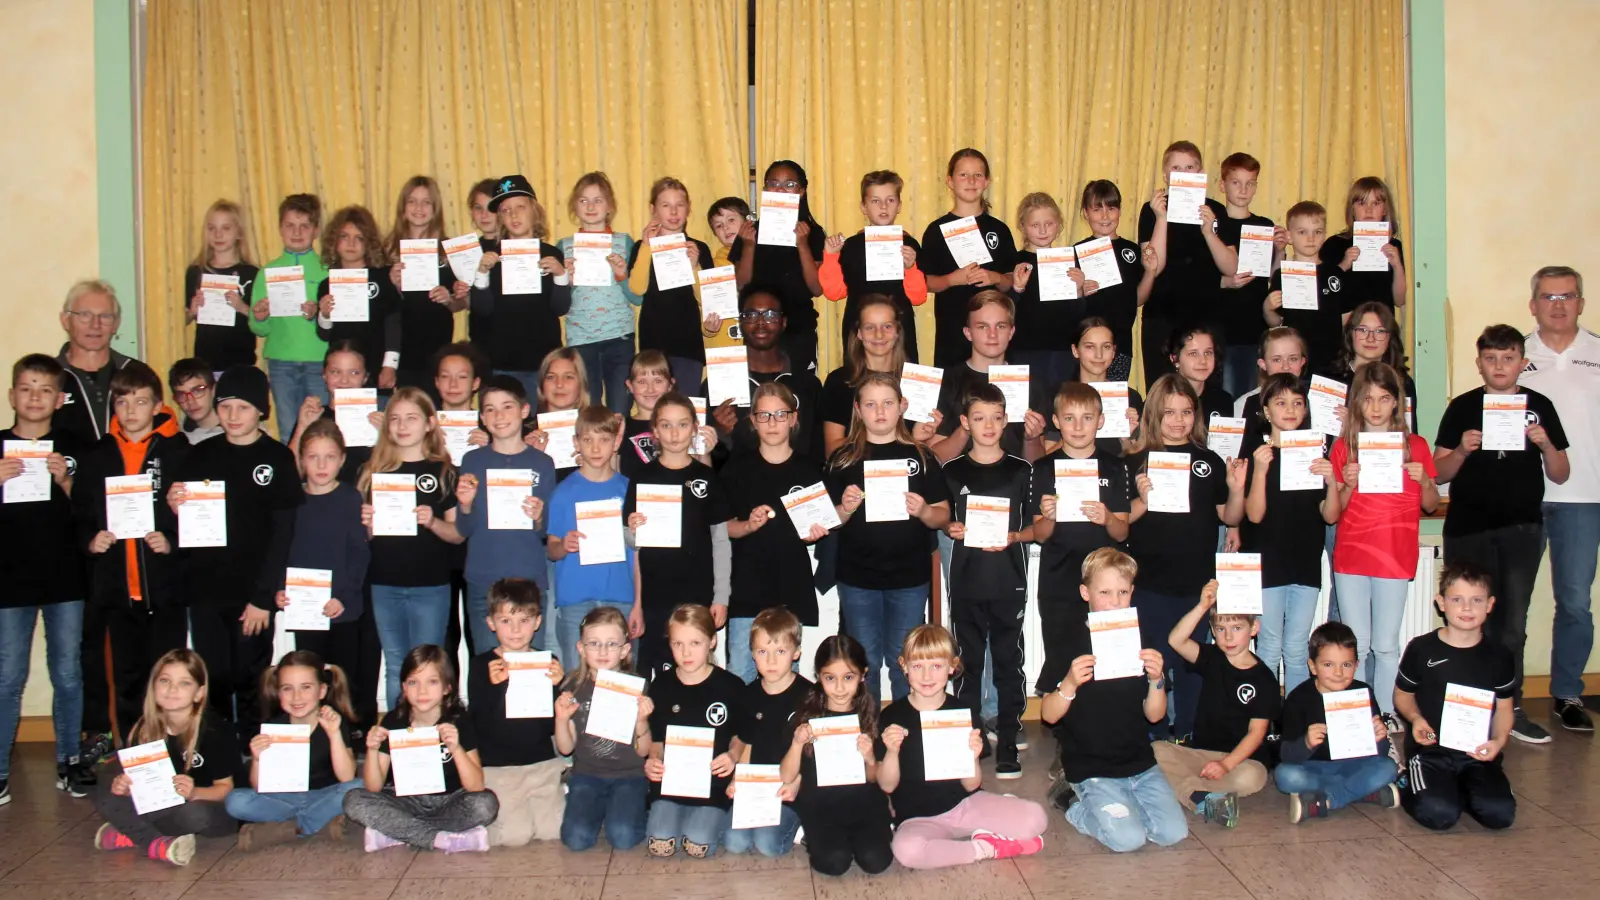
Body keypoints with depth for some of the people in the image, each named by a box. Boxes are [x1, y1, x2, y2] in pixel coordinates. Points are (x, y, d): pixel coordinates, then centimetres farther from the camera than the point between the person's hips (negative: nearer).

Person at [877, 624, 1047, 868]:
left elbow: (971, 785, -1)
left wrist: (972, 757, -22)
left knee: (1035, 818, -21)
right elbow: (887, 786, -4)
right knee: (906, 849, -36)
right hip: (919, 818, 0)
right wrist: (891, 751, -23)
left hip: (966, 804, 1)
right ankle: (986, 849, -14)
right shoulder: (891, 716, -4)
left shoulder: (962, 711, -1)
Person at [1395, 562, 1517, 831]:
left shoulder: (1499, 656, 8)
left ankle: (1461, 789, 11)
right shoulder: (1421, 649, 0)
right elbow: (1402, 694, 11)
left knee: (1499, 813, -22)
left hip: (1478, 753, 3)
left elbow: (1503, 707, 13)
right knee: (1438, 814, -27)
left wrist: (1499, 740, -7)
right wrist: (1415, 718, -10)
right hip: (1430, 750, -3)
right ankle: (1411, 787, 8)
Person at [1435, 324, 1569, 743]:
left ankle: (1510, 709, 11)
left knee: (1512, 622, 2)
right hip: (1468, 530, -1)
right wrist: (1463, 449, -16)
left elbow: (1560, 475, 9)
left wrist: (1545, 444, -10)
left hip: (1522, 528, 1)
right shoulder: (1462, 408, 2)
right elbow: (1439, 473, 3)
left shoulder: (1539, 406, 6)